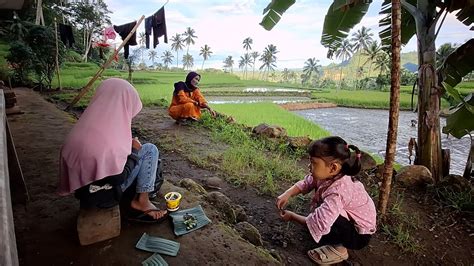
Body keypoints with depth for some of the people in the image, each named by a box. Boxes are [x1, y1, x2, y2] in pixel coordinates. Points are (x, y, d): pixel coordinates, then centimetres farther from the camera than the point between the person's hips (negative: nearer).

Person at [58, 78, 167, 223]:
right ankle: (141, 201, 3)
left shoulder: (86, 123, -4)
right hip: (103, 195, -8)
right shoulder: (109, 137, -28)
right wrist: (134, 150, -8)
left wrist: (128, 148, 10)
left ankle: (138, 199, 17)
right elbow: (118, 177, -21)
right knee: (150, 149, -3)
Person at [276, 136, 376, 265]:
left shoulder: (337, 191, -37)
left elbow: (319, 224, -42)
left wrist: (292, 216, -25)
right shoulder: (329, 175, -14)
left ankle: (338, 249, -3)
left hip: (359, 235, -8)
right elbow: (306, 183, 0)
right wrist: (287, 194, -18)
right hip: (349, 220, 8)